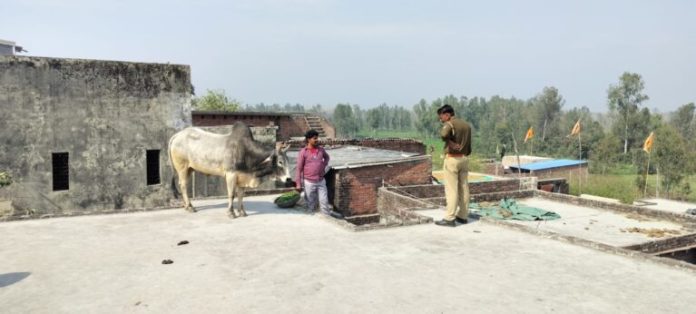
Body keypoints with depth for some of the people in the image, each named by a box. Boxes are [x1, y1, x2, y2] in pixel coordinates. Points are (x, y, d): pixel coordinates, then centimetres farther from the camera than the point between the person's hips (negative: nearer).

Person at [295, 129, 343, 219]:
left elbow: (327, 157, 26)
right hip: (309, 182, -3)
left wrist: (324, 165, 9)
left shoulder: (321, 149, 3)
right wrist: (298, 184, -9)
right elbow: (299, 168, -8)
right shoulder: (303, 152, -10)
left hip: (321, 181, 4)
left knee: (324, 200, 9)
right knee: (310, 205, 8)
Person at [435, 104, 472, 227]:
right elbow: (469, 147, 15)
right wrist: (464, 155, 19)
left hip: (452, 158, -8)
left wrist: (450, 142, -17)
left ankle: (449, 218, -5)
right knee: (463, 188, 11)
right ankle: (463, 216, 18)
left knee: (451, 189, -6)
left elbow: (443, 134, -34)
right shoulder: (466, 125, 14)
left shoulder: (449, 124, -11)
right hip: (464, 158, 8)